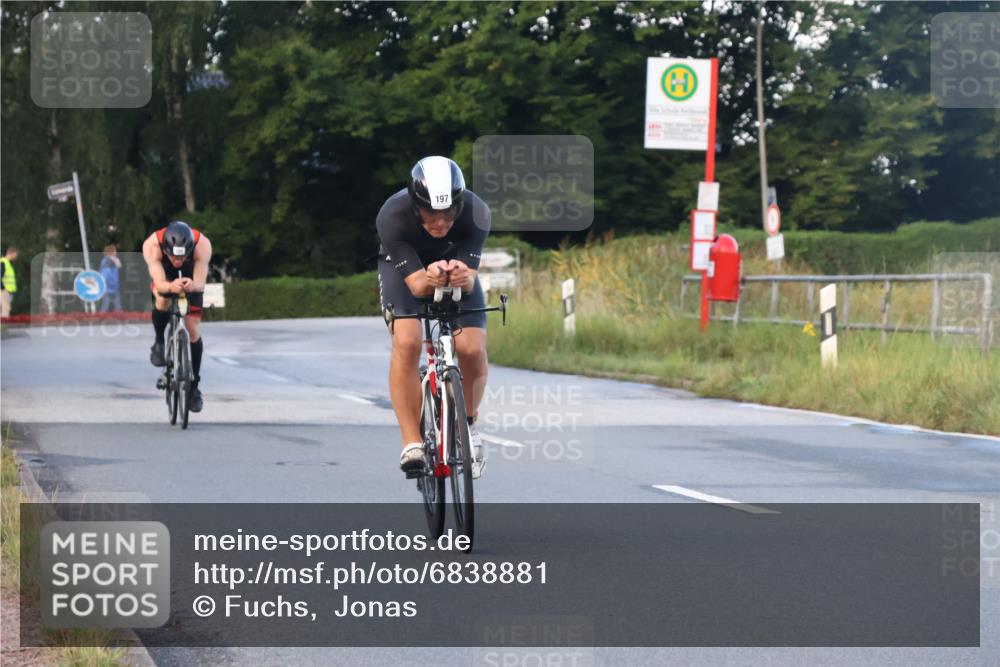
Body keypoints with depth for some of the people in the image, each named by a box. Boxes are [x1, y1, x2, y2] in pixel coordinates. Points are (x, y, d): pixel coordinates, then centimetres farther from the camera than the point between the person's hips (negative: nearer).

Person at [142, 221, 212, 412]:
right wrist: (170, 287, -67)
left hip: (191, 278, 0)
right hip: (165, 276, 0)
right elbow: (159, 283, -44)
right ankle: (159, 342, -4)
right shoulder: (152, 245, -40)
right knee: (162, 300, -34)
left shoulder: (202, 244, -39)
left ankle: (194, 386, 9)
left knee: (193, 330, -7)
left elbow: (200, 284, -39)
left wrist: (192, 286, -63)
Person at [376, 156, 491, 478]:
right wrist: (430, 280, -58)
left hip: (456, 263, 1)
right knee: (406, 342, -27)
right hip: (405, 266, -1)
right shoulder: (392, 217, -37)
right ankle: (411, 442, -16)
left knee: (473, 348, -19)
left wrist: (463, 277, -56)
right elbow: (416, 284, -35)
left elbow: (471, 279, -33)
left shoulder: (476, 213, -34)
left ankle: (469, 425, 10)